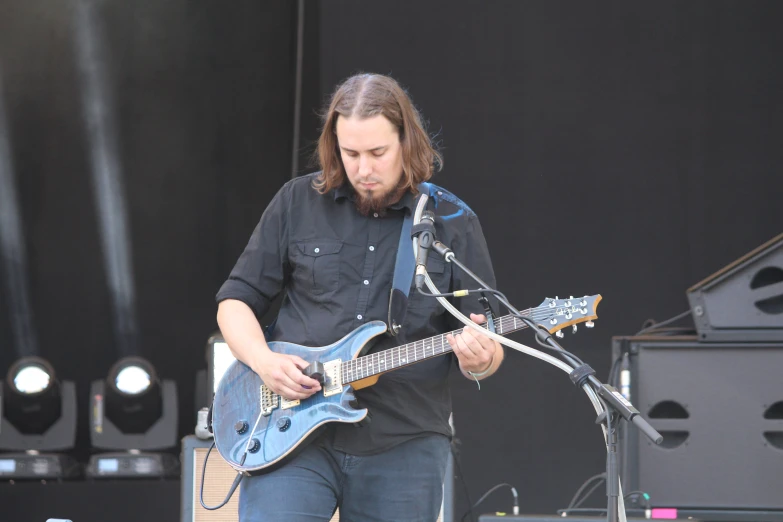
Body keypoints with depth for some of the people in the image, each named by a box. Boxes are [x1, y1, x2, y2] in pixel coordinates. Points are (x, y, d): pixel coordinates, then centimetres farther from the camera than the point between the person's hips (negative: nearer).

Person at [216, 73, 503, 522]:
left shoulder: (454, 224, 3)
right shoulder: (298, 203, 5)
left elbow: (491, 352, 6)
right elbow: (236, 300, 11)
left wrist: (479, 361, -19)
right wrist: (264, 361, -9)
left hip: (404, 446, 0)